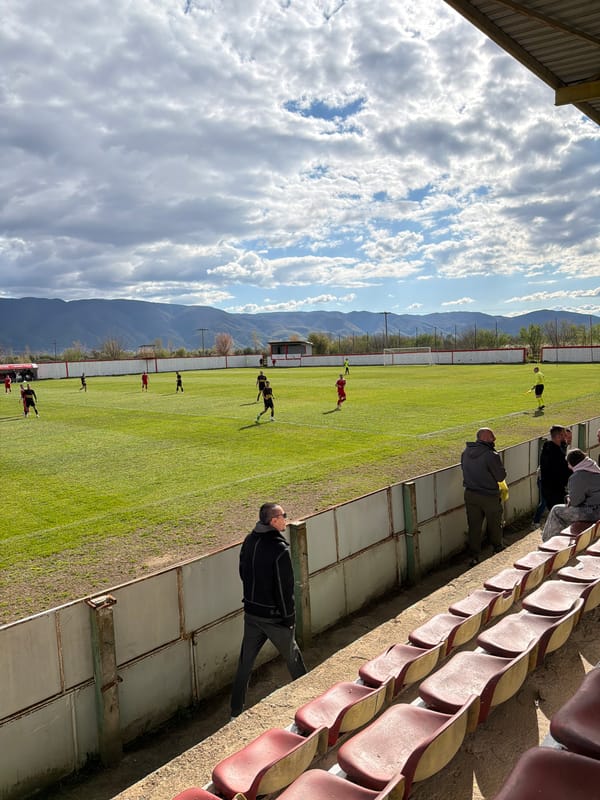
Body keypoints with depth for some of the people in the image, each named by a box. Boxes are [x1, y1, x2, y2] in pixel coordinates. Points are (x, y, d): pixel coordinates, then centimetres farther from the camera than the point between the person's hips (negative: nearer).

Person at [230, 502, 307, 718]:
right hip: (274, 615, -6)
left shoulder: (249, 541, -3)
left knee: (245, 662, 14)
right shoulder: (279, 549, -25)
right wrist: (289, 617, -10)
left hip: (251, 612, 6)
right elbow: (285, 587, -21)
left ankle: (236, 711, 22)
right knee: (292, 656, 17)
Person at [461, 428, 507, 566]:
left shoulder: (466, 452, -3)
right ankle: (498, 549, 37)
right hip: (489, 496, -5)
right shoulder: (491, 456, -23)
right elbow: (501, 476, -14)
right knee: (494, 525, 18)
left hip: (470, 494, 5)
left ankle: (474, 557, 18)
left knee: (474, 526, 12)